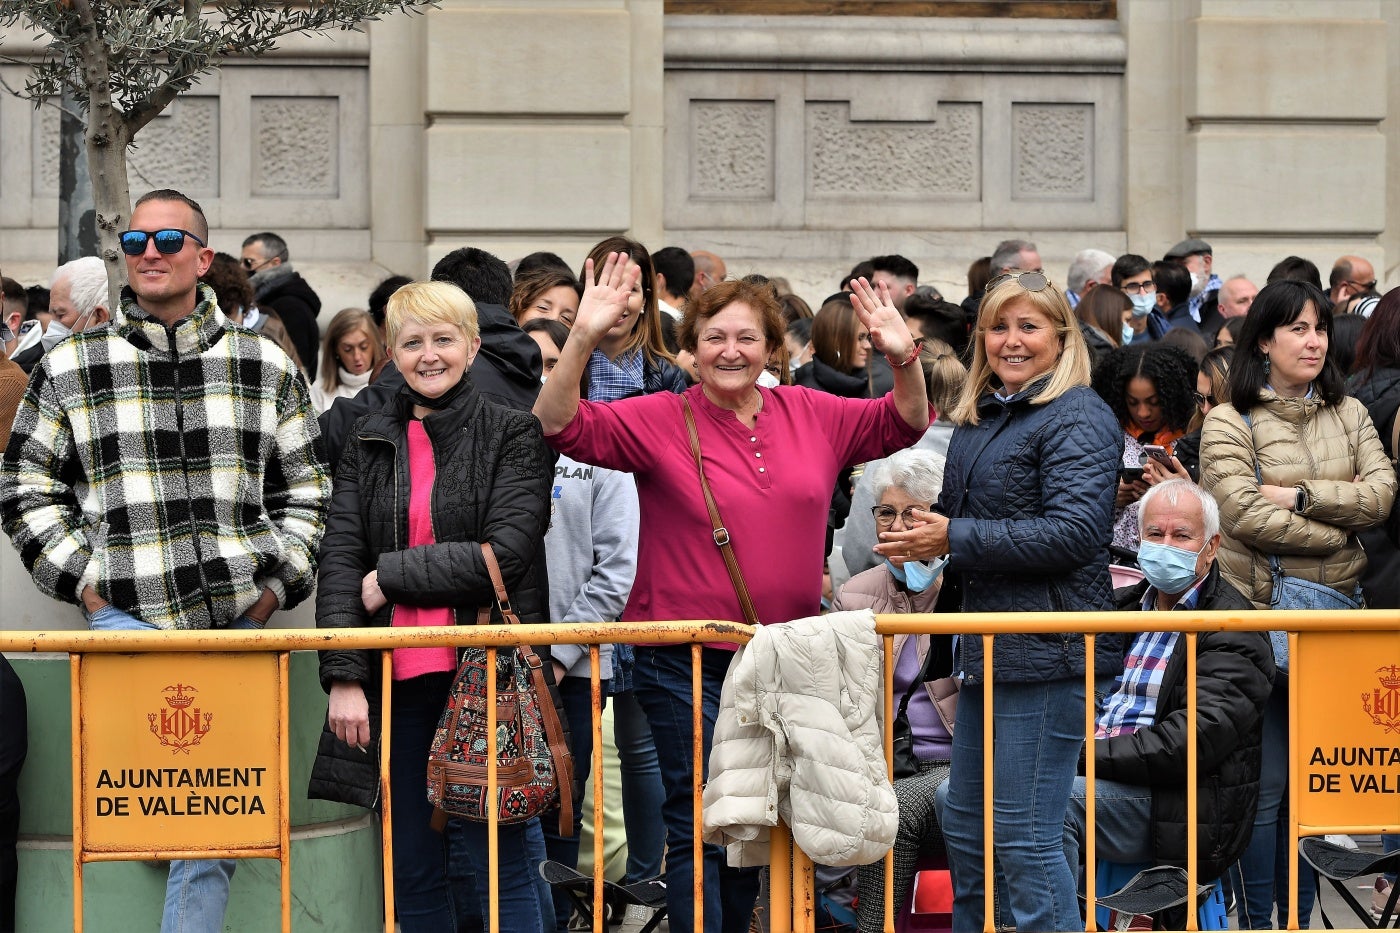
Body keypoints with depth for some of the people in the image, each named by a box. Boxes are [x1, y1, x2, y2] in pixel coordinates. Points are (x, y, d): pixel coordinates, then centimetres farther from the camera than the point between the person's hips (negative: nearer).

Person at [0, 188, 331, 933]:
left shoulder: (268, 368, 11)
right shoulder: (69, 370, 7)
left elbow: (306, 494, 16)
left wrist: (274, 586, 4)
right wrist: (86, 582, -2)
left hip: (238, 623, 2)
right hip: (126, 616, -2)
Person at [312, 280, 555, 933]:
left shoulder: (514, 436, 1)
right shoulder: (369, 442, 11)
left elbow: (507, 553, -11)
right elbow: (340, 559, 2)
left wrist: (391, 577, -10)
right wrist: (344, 677, -9)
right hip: (398, 680, 4)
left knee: (500, 861, -2)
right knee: (413, 873, 9)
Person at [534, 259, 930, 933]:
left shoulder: (811, 415, 5)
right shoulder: (660, 421, -6)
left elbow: (903, 425, 10)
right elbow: (563, 426, -16)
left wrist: (904, 359, -10)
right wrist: (582, 340, -32)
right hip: (687, 665, -5)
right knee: (700, 828, -6)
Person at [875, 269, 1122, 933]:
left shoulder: (1076, 418, -9)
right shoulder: (977, 419, 17)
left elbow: (1075, 531, -21)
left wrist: (954, 539, -18)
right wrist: (921, 540, 8)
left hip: (1047, 653, -9)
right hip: (987, 649, 9)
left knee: (1026, 839, -7)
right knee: (964, 830, 15)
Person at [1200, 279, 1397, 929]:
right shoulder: (1228, 424, -4)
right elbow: (1247, 516, -15)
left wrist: (1301, 495, -13)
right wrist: (1342, 523, -9)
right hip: (1259, 614, -5)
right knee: (1265, 785, -1)